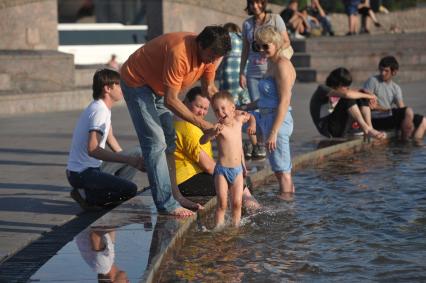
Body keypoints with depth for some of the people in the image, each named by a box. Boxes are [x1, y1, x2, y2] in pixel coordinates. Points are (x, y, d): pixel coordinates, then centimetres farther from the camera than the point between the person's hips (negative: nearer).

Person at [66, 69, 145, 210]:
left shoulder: (103, 108, 14)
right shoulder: (100, 111, -18)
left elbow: (110, 139, 25)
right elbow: (93, 150, -30)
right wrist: (128, 160, -30)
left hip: (92, 168, 10)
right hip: (82, 174, -10)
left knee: (137, 154, 8)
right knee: (130, 189, -24)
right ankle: (86, 195, -6)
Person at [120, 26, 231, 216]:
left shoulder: (210, 54, -12)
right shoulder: (180, 53, -37)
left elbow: (209, 88, 3)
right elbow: (170, 101, -33)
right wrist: (201, 123, -32)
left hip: (158, 85, 9)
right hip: (136, 81, -9)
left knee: (168, 141, 9)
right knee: (156, 142, -13)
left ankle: (174, 195, 15)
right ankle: (166, 204, -13)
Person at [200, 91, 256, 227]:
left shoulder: (238, 119, 4)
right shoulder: (219, 127, -12)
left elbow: (250, 116, 28)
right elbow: (202, 140, -28)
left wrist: (252, 124, 8)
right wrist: (212, 133, -45)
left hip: (238, 170, 4)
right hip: (222, 170, -4)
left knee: (237, 203, 4)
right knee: (222, 203, -9)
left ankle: (236, 226, 13)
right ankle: (219, 228, -5)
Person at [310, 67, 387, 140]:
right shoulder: (322, 90, -15)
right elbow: (346, 94, -29)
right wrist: (367, 96, -18)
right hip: (328, 129, -9)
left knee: (362, 93, -2)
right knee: (348, 98, -27)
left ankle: (370, 128, -17)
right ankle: (366, 129, -28)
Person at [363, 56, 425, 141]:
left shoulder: (396, 88, 14)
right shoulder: (372, 81, -2)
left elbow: (401, 108, 0)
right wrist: (387, 109, -18)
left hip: (390, 117, 7)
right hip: (377, 120, -7)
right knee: (409, 111, -26)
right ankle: (404, 140, -13)